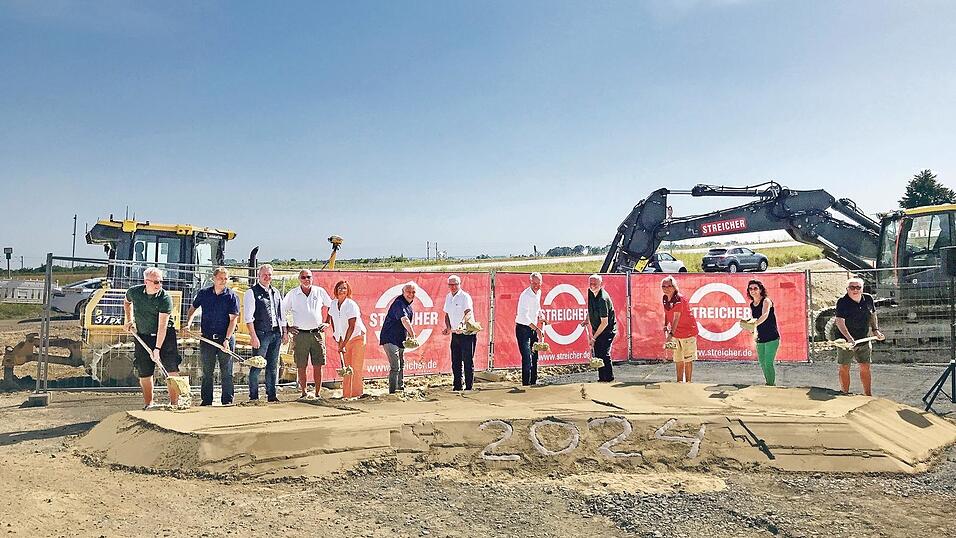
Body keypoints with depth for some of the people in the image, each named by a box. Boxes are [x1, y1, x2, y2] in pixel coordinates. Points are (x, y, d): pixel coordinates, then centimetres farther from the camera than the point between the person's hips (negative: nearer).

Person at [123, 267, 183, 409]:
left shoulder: (165, 298, -19)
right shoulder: (134, 292, -7)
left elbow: (162, 326, -23)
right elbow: (127, 302, 21)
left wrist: (157, 348, -27)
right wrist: (129, 320, 11)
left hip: (165, 335, -3)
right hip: (142, 336, 3)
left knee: (172, 370, -10)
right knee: (144, 373, 6)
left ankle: (174, 403, -4)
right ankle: (148, 404, 22)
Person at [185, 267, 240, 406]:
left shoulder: (232, 296, -3)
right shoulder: (203, 293, 6)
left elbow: (233, 319, -8)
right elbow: (193, 309, 21)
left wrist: (227, 340, -16)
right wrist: (188, 324, 4)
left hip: (225, 338, -2)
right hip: (207, 337, 2)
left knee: (226, 372, 1)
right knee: (207, 371, 8)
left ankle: (227, 400, 8)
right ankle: (206, 401, 16)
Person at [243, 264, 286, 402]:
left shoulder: (276, 293, 18)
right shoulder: (252, 292, -2)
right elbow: (248, 317, -8)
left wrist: (284, 332, 15)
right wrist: (253, 336, -15)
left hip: (276, 334, 6)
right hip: (261, 334, -6)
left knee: (273, 366, 10)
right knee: (257, 366, -4)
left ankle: (272, 395, 17)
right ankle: (253, 396, 4)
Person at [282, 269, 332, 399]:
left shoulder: (320, 291, 7)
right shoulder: (292, 294, 4)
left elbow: (331, 306, 19)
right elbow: (281, 310, 12)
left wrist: (327, 322, 12)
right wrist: (286, 327, 6)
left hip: (317, 333, 1)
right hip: (300, 334, -1)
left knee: (318, 366, 0)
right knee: (302, 366, 0)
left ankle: (317, 393, 6)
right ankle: (304, 392, 9)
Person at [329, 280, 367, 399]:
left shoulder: (351, 305, -17)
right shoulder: (333, 304, 1)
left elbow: (352, 326, -20)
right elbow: (332, 318, 20)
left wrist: (343, 344, -22)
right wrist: (335, 334, 12)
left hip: (357, 337, -6)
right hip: (343, 340, 6)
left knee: (356, 367, -7)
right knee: (345, 368, 8)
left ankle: (357, 393, -3)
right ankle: (346, 394, 14)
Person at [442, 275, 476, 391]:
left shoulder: (465, 297, -12)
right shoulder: (448, 297, 10)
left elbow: (468, 312, -27)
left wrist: (463, 322, -46)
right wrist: (448, 328, 4)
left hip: (467, 334, -7)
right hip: (455, 334, 7)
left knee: (468, 361, -4)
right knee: (455, 362, 11)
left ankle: (469, 387, 3)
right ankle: (457, 386, 20)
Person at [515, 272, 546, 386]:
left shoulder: (538, 292, 4)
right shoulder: (525, 295, -21)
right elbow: (524, 316, -28)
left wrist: (540, 315, 8)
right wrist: (536, 328, -31)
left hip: (533, 328, 8)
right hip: (523, 329, -8)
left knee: (534, 356, 13)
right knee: (527, 357, -14)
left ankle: (533, 382, 23)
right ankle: (526, 383, -10)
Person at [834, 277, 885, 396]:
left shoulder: (868, 299, 0)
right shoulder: (842, 302, -17)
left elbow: (873, 315, 18)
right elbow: (840, 322, -25)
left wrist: (876, 330, 8)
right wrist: (849, 338, -36)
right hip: (846, 341, -4)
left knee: (865, 368, 11)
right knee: (844, 368, 5)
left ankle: (869, 395, 22)